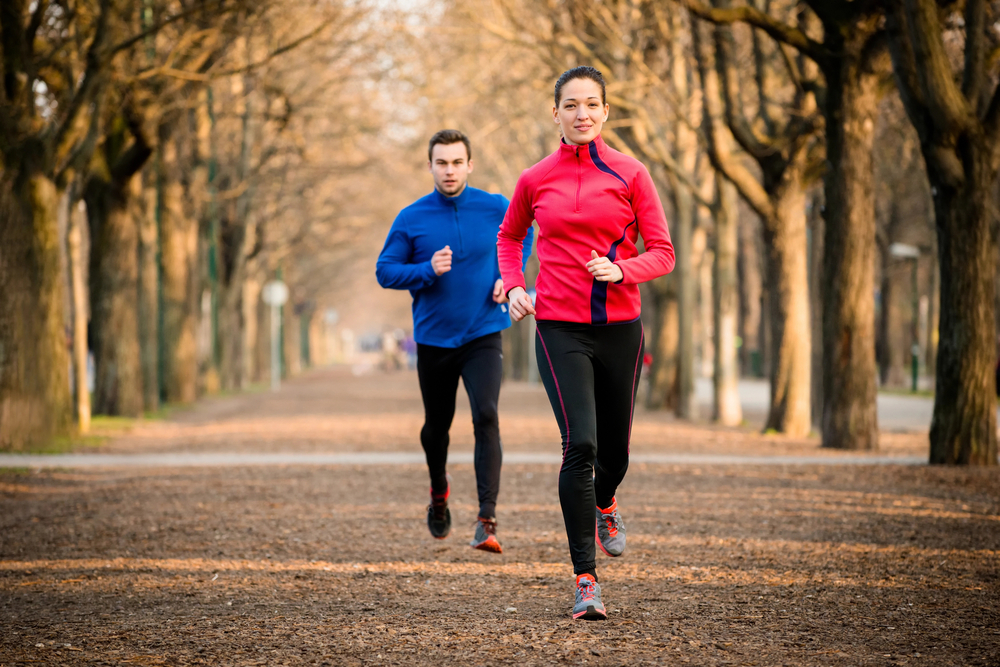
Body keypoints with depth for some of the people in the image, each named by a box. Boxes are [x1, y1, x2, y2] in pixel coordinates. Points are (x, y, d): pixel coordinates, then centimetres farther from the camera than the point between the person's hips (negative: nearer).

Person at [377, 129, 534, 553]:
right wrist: (427, 271, -20)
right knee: (436, 426, 14)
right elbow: (384, 271, -2)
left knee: (486, 418, -19)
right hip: (433, 339, 1)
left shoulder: (496, 208, -3)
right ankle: (439, 493, 46)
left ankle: (488, 521, -23)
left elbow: (523, 233, 18)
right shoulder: (411, 219, -5)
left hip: (483, 336, -1)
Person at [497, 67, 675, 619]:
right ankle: (585, 579, -13)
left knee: (615, 448, 13)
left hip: (619, 327, 1)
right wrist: (514, 286, 6)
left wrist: (621, 270, -18)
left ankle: (604, 505, 51)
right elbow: (509, 236, 23)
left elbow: (662, 253, 1)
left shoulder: (629, 175, 0)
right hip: (560, 330, -1)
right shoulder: (535, 180, 4)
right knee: (580, 443, -17)